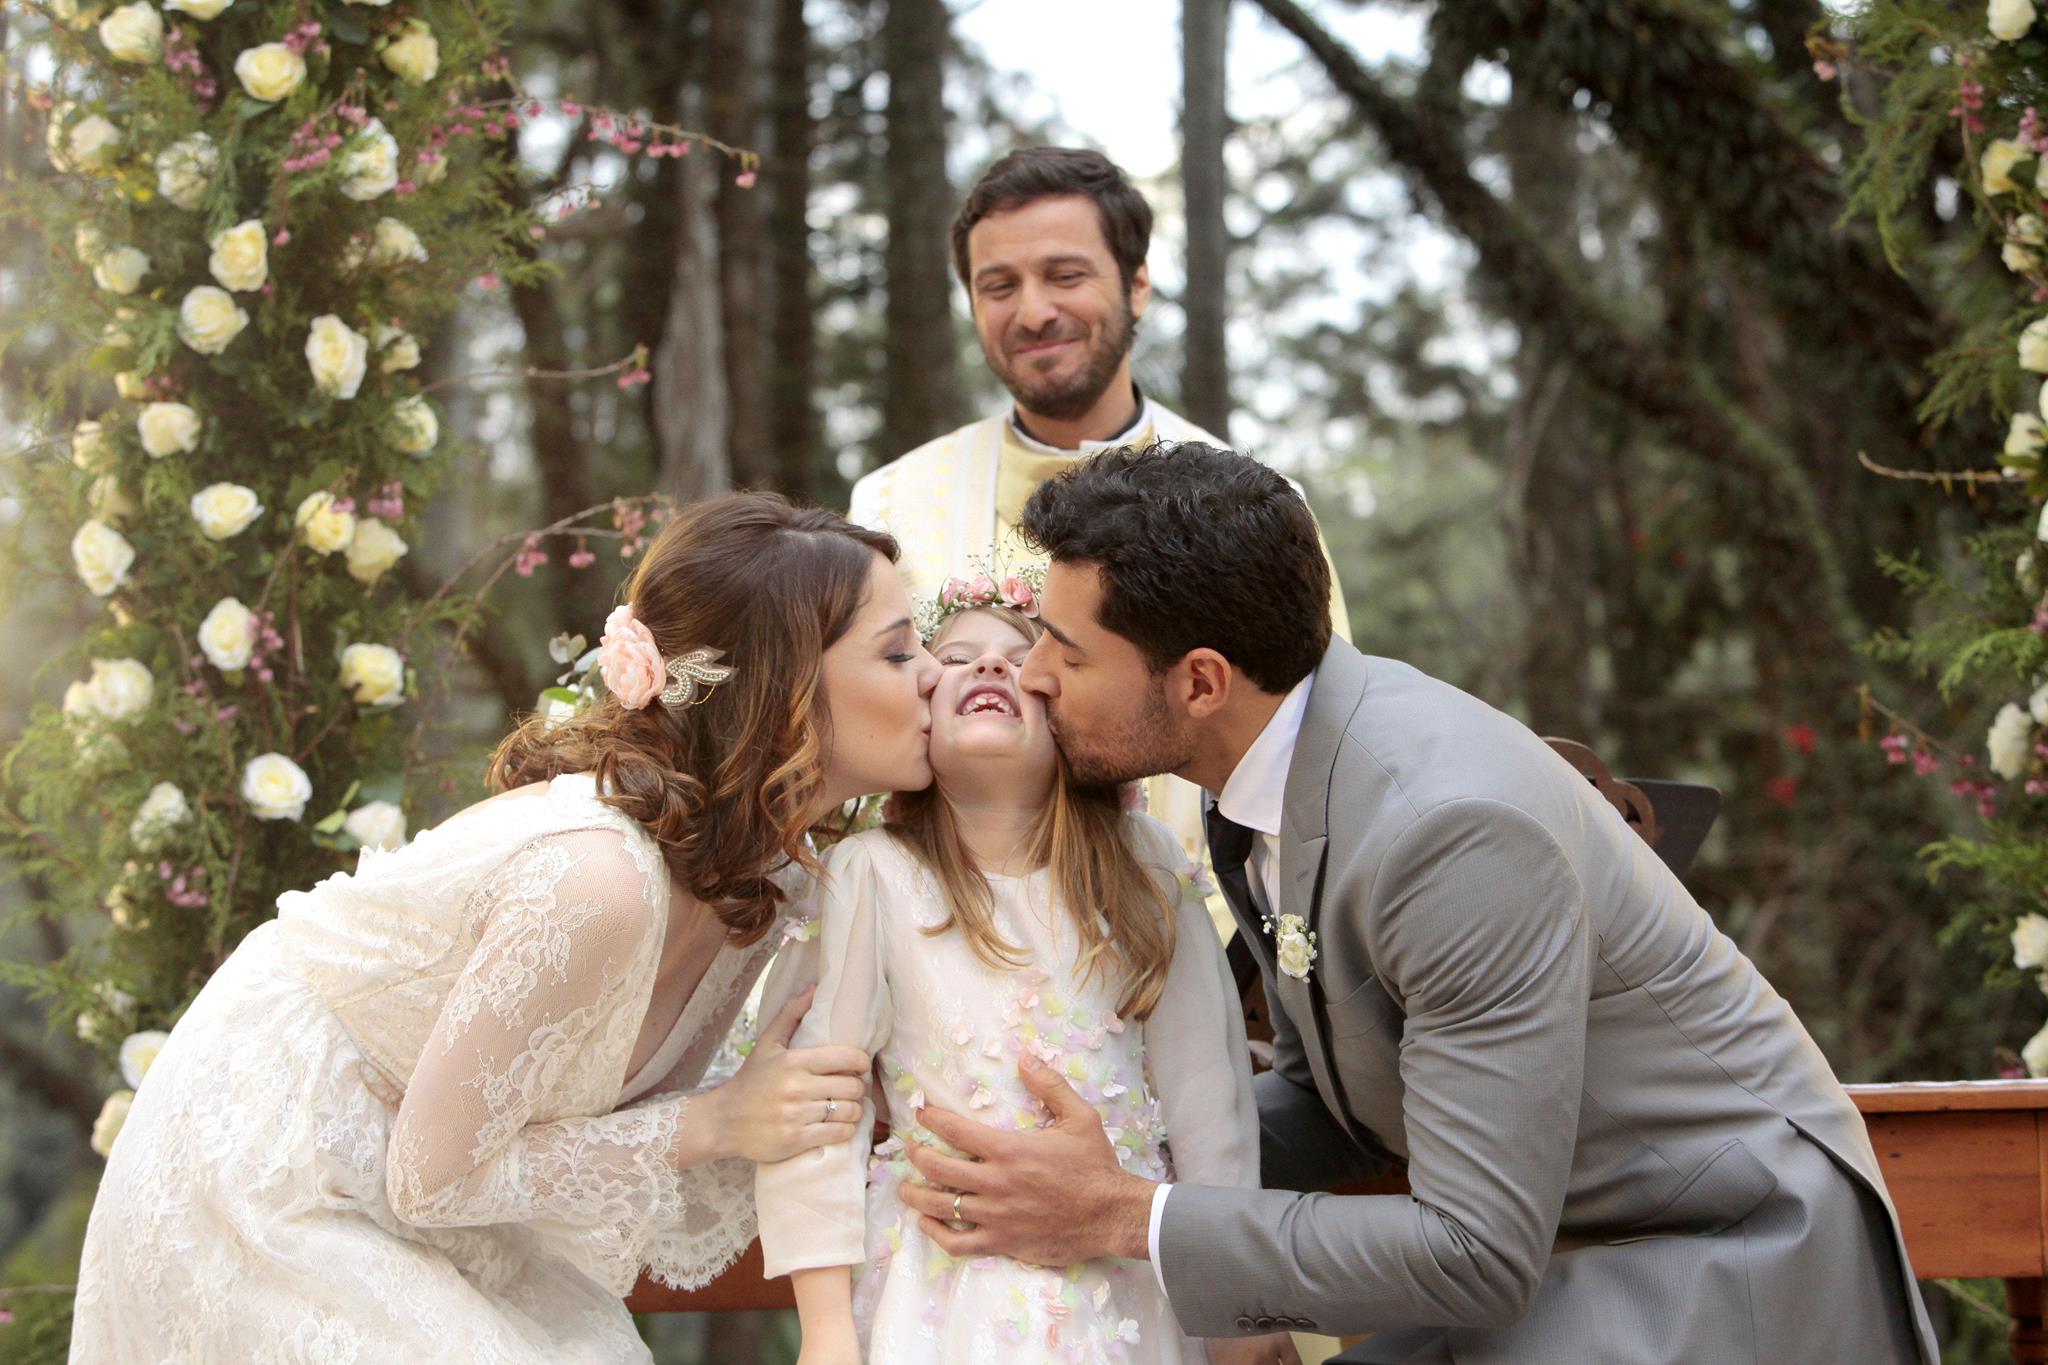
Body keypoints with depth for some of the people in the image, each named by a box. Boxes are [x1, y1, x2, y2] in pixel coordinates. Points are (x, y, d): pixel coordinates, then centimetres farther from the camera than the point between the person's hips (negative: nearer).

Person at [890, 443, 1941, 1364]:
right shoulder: (1267, 775, -1)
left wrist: (1124, 1219, -23)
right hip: (1559, 1260, 8)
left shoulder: (1456, 828, -28)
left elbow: (1481, 1254, -27)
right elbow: (1330, 1102, 12)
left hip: (1725, 1270, -8)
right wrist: (1117, 1151, -5)